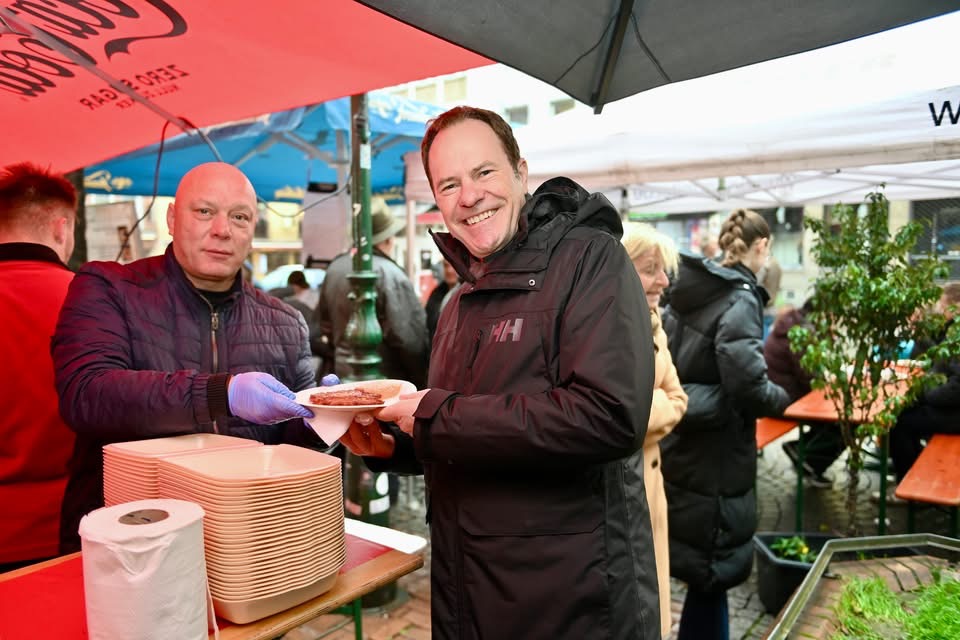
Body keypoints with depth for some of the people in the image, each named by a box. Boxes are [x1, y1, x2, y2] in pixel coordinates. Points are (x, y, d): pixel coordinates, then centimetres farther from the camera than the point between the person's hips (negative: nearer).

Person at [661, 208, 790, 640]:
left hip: (679, 444, 8)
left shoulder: (689, 289, 6)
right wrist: (782, 398, -7)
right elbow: (747, 385, -25)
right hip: (713, 456, -8)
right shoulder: (740, 298, -16)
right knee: (713, 569, 7)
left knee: (700, 565, 23)